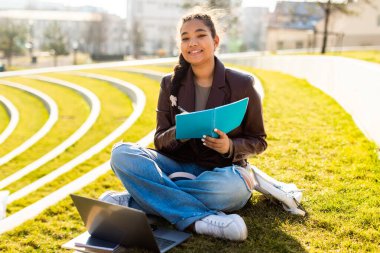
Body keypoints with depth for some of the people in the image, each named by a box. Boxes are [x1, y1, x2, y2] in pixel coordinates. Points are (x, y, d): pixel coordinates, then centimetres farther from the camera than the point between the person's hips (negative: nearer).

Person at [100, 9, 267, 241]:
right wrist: (179, 132, -22)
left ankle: (133, 201, -26)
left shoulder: (242, 85, -4)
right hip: (179, 167, 2)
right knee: (122, 153, -24)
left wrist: (230, 147, -20)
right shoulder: (171, 84, 3)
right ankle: (200, 219, -33)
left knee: (234, 187, -40)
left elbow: (258, 141, 2)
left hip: (221, 173, -2)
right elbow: (160, 141, 2)